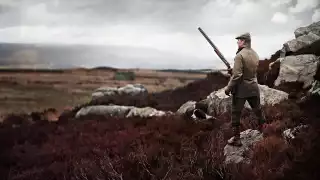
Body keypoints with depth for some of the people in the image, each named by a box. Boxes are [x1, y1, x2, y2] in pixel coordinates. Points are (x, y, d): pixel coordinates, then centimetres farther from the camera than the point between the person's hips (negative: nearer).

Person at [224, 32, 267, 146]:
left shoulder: (240, 55, -18)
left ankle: (236, 139, 6)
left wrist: (228, 88, -11)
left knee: (235, 114, 3)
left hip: (241, 88, -7)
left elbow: (237, 75, -22)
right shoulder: (255, 54, 6)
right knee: (258, 110, 21)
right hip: (253, 87, 7)